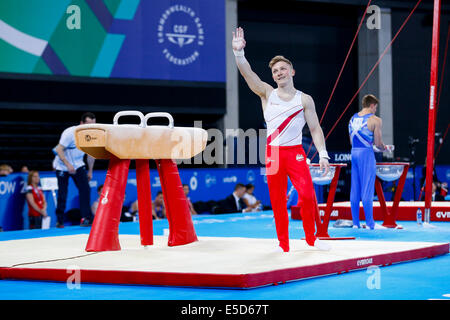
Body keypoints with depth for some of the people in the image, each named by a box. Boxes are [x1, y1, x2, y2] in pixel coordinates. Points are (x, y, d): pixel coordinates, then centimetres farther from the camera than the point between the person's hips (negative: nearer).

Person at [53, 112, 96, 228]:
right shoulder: (70, 133, -24)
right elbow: (59, 150, -24)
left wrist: (90, 171, 11)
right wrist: (68, 165, -35)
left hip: (78, 165, 4)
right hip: (62, 166, -4)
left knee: (85, 189, -13)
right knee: (62, 194, -5)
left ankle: (86, 219, -11)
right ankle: (59, 221, 10)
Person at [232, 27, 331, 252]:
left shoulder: (305, 99, 6)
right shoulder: (267, 94, 7)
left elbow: (315, 128, 5)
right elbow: (248, 74, -7)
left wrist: (323, 153, -6)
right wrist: (238, 52, -23)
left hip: (295, 153, -1)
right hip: (272, 153, 1)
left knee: (308, 195, -12)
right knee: (277, 200, 1)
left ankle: (311, 238, 8)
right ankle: (283, 244, 11)